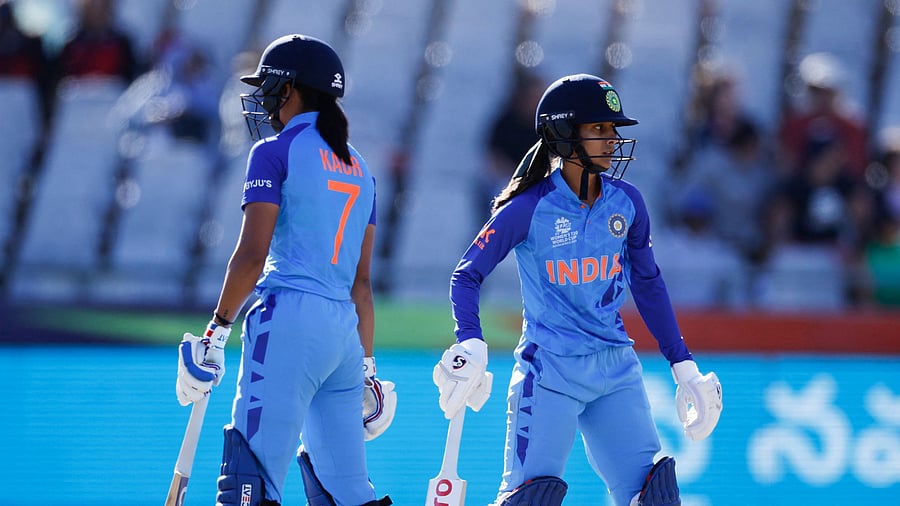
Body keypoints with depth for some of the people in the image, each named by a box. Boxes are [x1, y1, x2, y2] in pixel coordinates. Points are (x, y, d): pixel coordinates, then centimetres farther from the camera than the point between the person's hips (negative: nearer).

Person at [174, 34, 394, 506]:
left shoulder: (275, 153, -2)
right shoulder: (357, 167, 19)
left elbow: (251, 255, -10)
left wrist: (217, 331, -5)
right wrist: (366, 365, 22)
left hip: (290, 320, -7)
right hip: (345, 330, 7)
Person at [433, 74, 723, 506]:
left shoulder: (626, 203, 3)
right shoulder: (529, 209, -10)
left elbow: (648, 285, 14)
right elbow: (467, 274, -5)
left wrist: (684, 366, 13)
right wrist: (470, 345, -22)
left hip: (616, 371, 4)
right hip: (548, 371, -4)